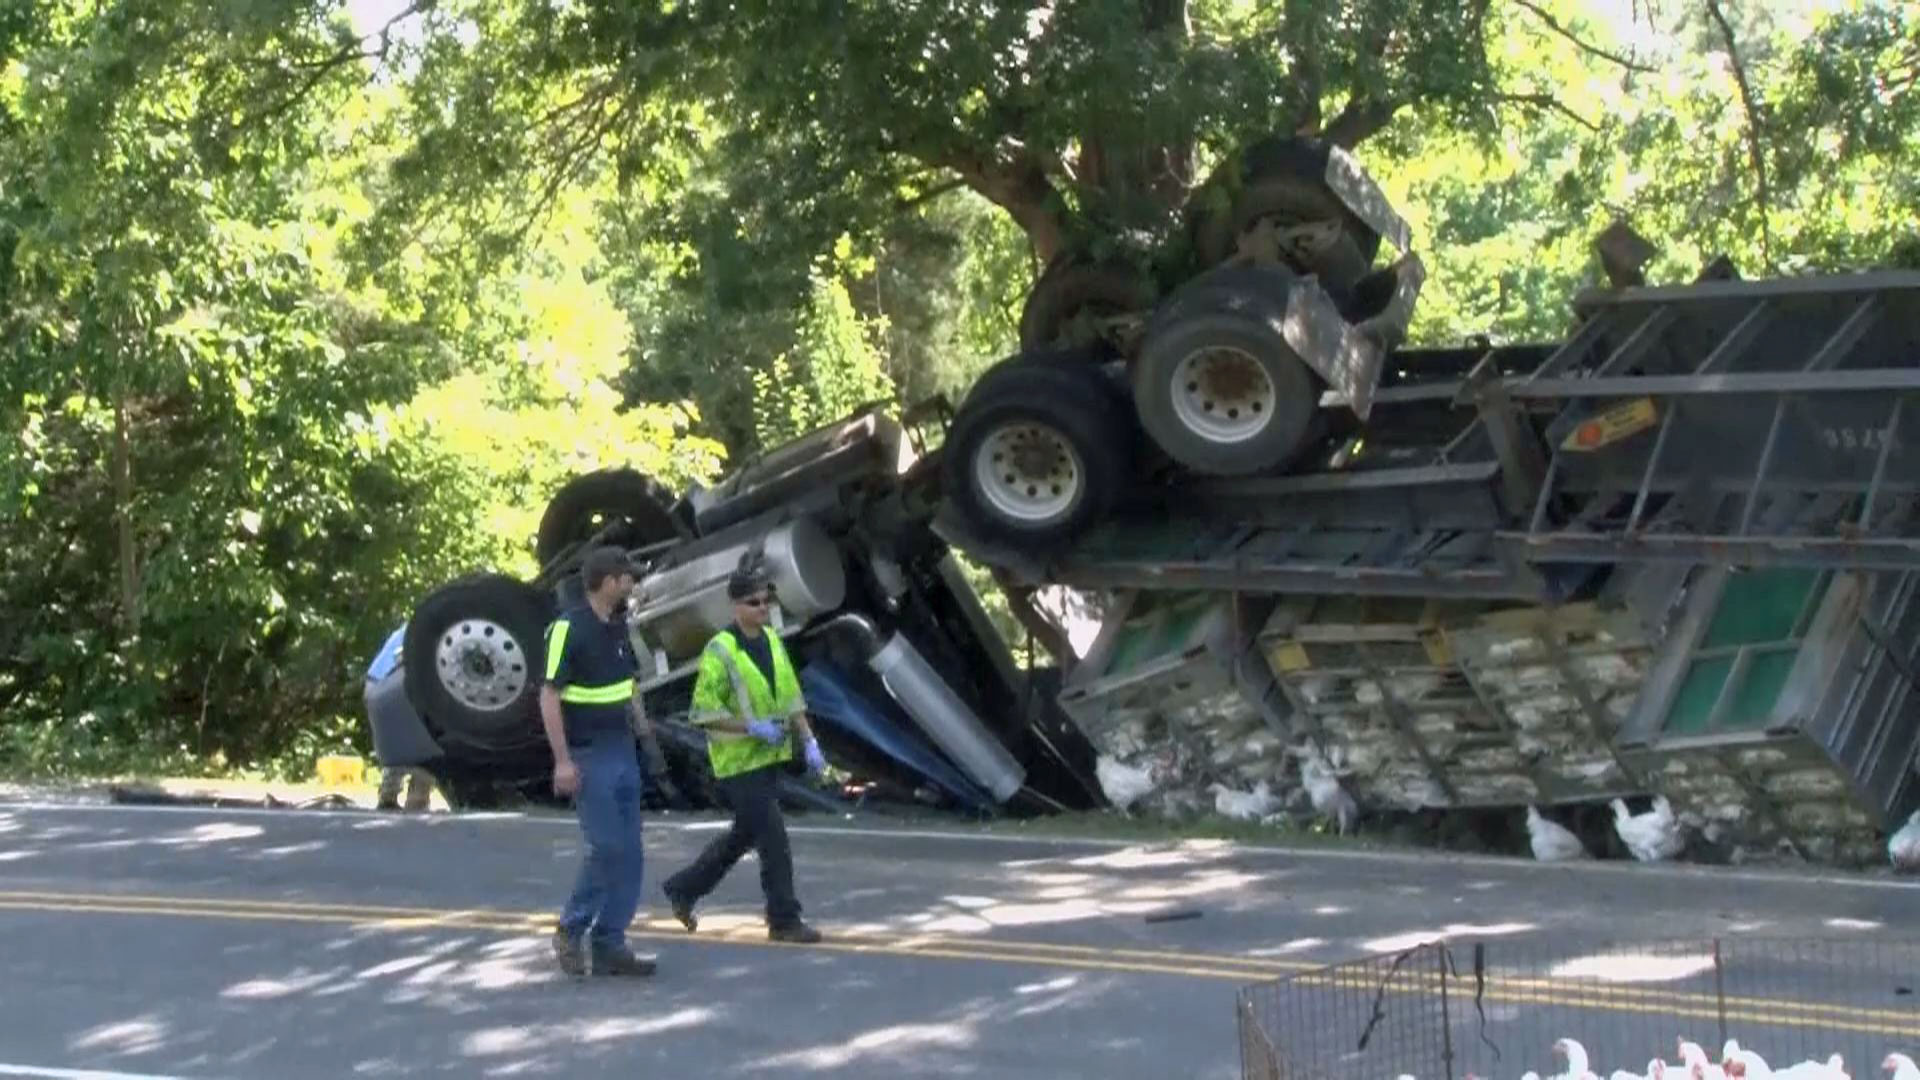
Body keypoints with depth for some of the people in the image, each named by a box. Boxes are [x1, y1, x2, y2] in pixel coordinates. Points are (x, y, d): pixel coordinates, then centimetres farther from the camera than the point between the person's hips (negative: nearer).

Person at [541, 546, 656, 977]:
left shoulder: (619, 626, 10)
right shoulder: (569, 629, -14)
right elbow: (549, 696, -16)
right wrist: (562, 760, -20)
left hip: (623, 752, 8)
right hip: (589, 757, -8)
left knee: (629, 853, 5)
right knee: (607, 848, -9)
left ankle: (609, 944, 10)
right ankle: (571, 929, 9)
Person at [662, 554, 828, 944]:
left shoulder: (773, 641, 7)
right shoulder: (720, 651, -15)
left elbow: (791, 696, 13)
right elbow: (704, 711, -17)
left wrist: (809, 742, 5)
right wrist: (754, 728, -23)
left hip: (770, 757, 8)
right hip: (739, 761, -8)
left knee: (744, 834, 18)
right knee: (773, 839, -6)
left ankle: (683, 889, 33)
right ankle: (784, 920, 4)